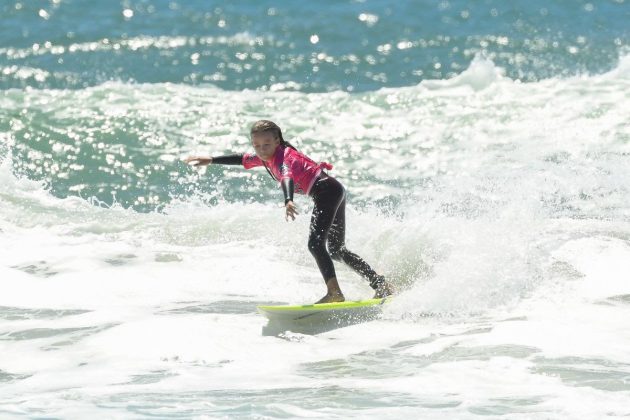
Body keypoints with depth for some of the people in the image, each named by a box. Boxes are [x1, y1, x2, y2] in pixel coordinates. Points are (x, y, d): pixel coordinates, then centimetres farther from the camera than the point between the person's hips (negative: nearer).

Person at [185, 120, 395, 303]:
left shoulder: (283, 156, -17)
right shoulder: (265, 157, 11)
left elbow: (287, 176, -38)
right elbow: (242, 159, 29)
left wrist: (288, 201, -58)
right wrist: (210, 160, 33)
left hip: (326, 190, -11)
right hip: (333, 192, 11)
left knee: (316, 243, -21)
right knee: (337, 250, 15)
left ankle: (334, 292, -32)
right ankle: (382, 286, 14)